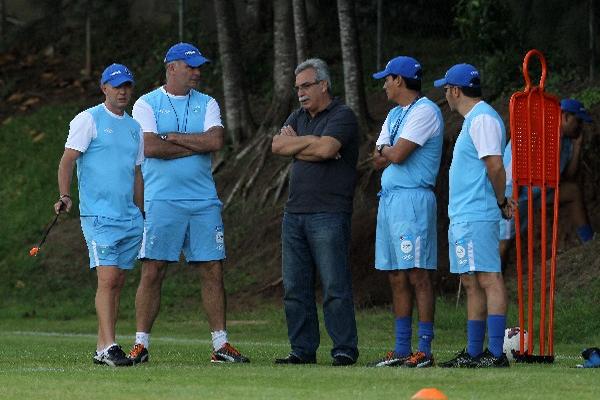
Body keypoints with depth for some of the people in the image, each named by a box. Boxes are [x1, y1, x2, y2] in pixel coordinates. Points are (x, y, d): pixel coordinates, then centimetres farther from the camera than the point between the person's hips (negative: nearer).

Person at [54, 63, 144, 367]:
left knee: (117, 284, 5)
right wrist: (65, 196, -22)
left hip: (129, 217, 7)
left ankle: (102, 348, 10)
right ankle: (108, 348, -20)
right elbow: (68, 160, -9)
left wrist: (141, 216, 23)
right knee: (108, 279, -16)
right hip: (98, 214, -7)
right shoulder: (88, 120, -2)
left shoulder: (134, 127, 18)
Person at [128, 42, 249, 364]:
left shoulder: (207, 104, 12)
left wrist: (172, 137, -7)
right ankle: (141, 344, -1)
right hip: (162, 202, -3)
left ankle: (221, 344, 7)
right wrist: (198, 145, -7)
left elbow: (215, 141, -6)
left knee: (212, 269, 2)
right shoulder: (147, 104, 2)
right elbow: (150, 147, -14)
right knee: (152, 271, -5)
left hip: (204, 201, 3)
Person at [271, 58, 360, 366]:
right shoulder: (299, 117, 21)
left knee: (335, 286, -8)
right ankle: (303, 350, 11)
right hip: (294, 212, 8)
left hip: (329, 214, -8)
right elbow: (277, 146, 5)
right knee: (295, 288, 6)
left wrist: (295, 144, -2)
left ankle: (345, 350, -6)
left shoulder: (342, 116, -3)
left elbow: (326, 149, -19)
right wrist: (311, 142, -5)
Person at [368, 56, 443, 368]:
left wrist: (385, 150, 4)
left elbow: (398, 155, -16)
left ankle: (425, 350, -11)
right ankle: (401, 350, 10)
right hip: (389, 199, 9)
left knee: (418, 275, -10)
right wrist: (389, 152, -5)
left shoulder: (425, 111, -8)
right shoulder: (395, 115, 21)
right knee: (396, 277, 8)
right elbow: (378, 161, 15)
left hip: (413, 199, -9)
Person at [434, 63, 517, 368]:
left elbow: (495, 165, -21)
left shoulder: (482, 119, -13)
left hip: (476, 217, -11)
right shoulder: (474, 119, 21)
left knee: (488, 279, -14)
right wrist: (501, 201, 10)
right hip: (463, 217, 11)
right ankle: (474, 353, 18)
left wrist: (501, 201, -9)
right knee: (471, 283, 13)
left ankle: (496, 354, -19)